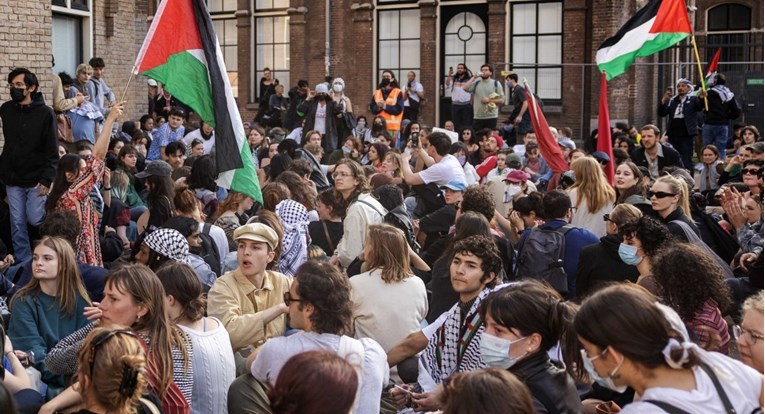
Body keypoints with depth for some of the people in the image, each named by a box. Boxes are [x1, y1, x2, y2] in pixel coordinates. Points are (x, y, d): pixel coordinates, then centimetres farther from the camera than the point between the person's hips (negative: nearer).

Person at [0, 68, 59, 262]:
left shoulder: (45, 113, -8)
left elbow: (52, 151, -8)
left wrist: (47, 179, -15)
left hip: (36, 179, -3)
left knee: (35, 220, -4)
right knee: (17, 223, 3)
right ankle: (22, 260, 12)